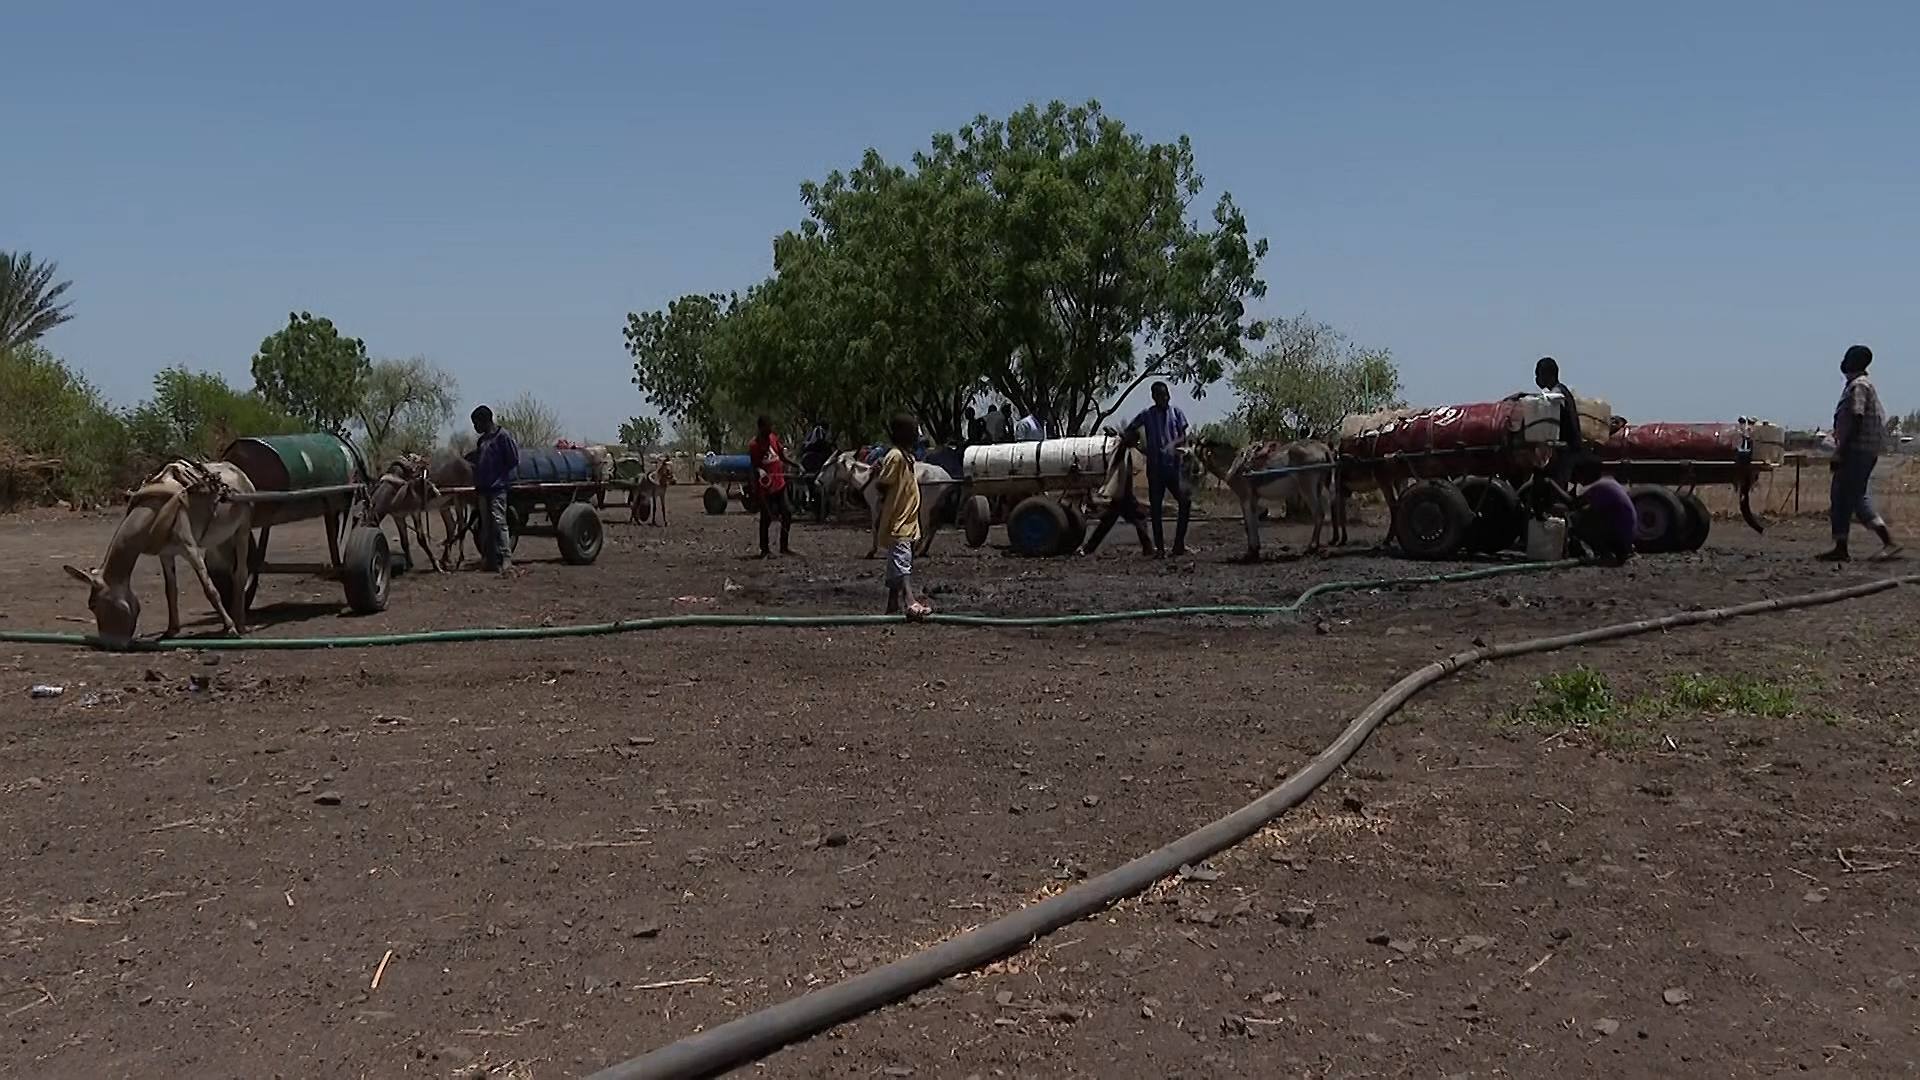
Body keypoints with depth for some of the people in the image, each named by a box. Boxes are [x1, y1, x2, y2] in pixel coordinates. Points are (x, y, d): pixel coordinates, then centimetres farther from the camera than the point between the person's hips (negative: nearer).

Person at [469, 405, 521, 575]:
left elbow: (513, 460, -10)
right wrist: (477, 481, 9)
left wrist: (500, 474, -5)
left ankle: (506, 560, -16)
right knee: (486, 525, 10)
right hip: (484, 488, 9)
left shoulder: (502, 435, -8)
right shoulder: (482, 440, 17)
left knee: (499, 522, -14)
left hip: (498, 488, -9)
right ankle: (488, 560, 15)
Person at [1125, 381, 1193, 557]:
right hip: (1155, 466, 0)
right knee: (1156, 506, 2)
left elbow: (1183, 437, 4)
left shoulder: (1176, 413, 7)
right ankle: (1159, 547, 8)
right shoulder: (1147, 414, 4)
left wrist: (1173, 443, -16)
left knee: (1186, 500, -11)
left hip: (1174, 465, 1)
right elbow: (1129, 431, 10)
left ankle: (1179, 543, -2)